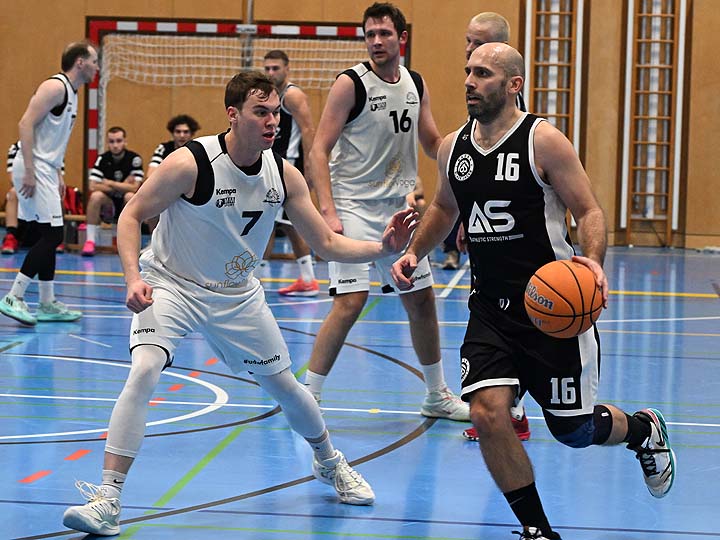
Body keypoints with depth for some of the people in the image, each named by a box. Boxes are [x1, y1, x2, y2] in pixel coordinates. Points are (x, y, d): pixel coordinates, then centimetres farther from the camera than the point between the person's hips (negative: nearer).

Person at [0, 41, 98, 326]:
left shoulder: (70, 93, 18)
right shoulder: (55, 86, -13)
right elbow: (26, 124, -20)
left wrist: (57, 175, 21)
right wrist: (29, 171, -23)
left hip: (45, 171, 10)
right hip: (34, 170, -10)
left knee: (49, 237, 11)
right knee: (52, 235, -12)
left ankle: (47, 304, 16)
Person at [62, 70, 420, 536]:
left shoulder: (285, 175, -9)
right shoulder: (190, 163, -24)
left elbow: (327, 244, -3)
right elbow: (131, 216, -16)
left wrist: (382, 248, -20)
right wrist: (134, 278, -31)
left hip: (238, 296, 4)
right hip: (171, 287, -4)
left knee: (285, 385, 13)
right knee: (144, 372, -27)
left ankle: (330, 463, 43)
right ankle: (108, 499, -23)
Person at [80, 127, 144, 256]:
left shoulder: (134, 159, -11)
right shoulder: (102, 159, -4)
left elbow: (134, 187, -20)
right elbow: (92, 186, -14)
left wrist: (110, 183, -14)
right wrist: (121, 186, -15)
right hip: (109, 204, 2)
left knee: (130, 196, -34)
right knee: (96, 195, -28)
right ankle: (90, 241, -25)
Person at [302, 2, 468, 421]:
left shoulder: (416, 85, 6)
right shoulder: (351, 84, -11)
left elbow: (434, 144, 17)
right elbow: (319, 150, -13)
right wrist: (327, 211, -23)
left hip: (400, 208, 6)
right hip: (355, 209, -6)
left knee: (422, 300, 12)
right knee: (350, 303, -16)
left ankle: (437, 396, 28)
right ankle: (308, 398, -7)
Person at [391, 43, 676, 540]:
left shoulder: (544, 141, -12)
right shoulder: (453, 148, 5)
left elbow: (590, 211, -11)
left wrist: (594, 261, -29)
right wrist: (414, 252, 11)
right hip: (492, 308, 4)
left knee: (574, 430, 5)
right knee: (487, 412, -18)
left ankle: (644, 429, 41)